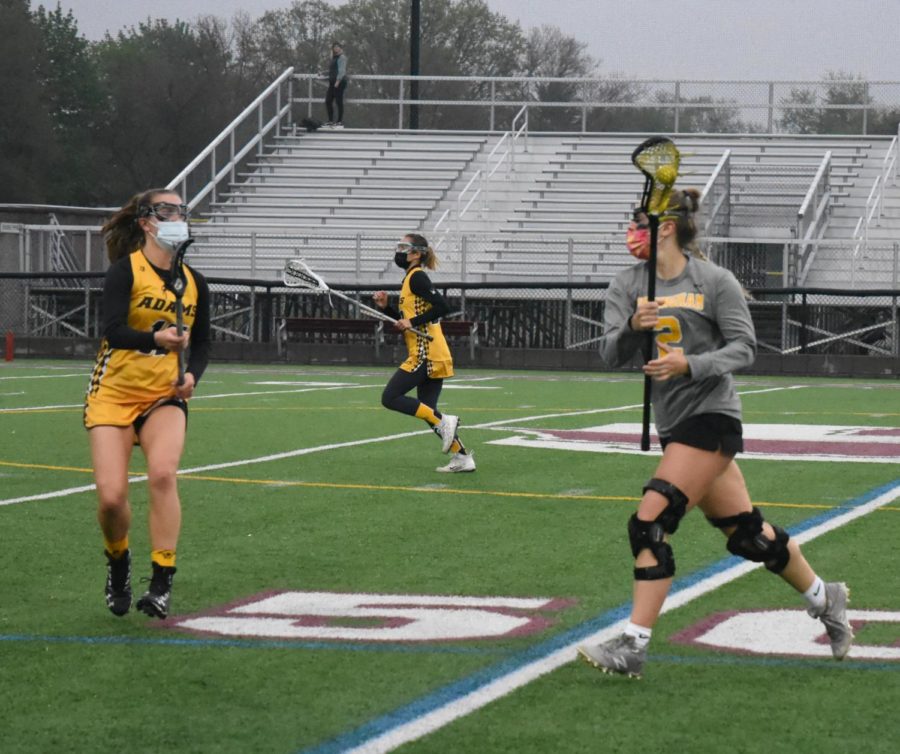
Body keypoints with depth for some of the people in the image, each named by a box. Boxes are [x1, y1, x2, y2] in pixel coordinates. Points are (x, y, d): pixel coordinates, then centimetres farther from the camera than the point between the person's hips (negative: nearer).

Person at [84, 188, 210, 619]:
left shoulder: (193, 283, 6)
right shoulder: (125, 269, -10)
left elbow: (202, 342, 17)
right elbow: (113, 329, -23)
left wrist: (192, 375, -3)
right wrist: (155, 337, -40)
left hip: (164, 395, 3)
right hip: (114, 392, -3)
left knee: (163, 474, -25)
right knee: (111, 496, -12)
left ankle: (162, 584, -20)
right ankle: (118, 561, 22)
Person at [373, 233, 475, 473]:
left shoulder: (416, 277, -10)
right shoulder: (411, 278, 20)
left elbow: (442, 306, -20)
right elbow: (406, 322, 25)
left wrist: (412, 322, -19)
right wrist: (385, 307, 12)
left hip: (425, 353, -10)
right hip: (433, 355, 10)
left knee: (390, 398, -8)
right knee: (428, 412, 10)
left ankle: (443, 421, -12)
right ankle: (462, 457, 8)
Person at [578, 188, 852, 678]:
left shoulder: (714, 282, -7)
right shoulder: (628, 286, 6)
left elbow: (744, 348, -9)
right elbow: (611, 354, -4)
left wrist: (689, 364, -23)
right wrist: (632, 327, -25)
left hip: (710, 416, -6)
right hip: (673, 423, 6)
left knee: (652, 522, -17)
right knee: (747, 533, 14)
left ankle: (633, 645, -16)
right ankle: (824, 598, 34)